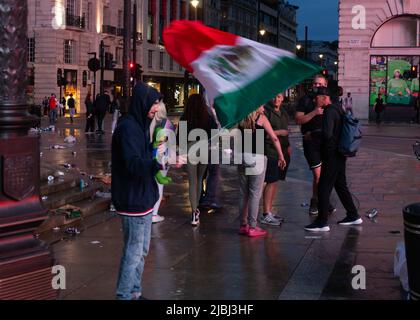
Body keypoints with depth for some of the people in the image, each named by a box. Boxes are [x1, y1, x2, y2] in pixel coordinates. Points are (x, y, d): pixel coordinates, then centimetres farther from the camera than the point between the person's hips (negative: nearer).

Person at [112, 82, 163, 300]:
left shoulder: (140, 125, 13)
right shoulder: (128, 127, -18)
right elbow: (133, 164, -29)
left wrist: (154, 148, 8)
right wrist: (162, 162, -38)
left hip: (143, 198, 10)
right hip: (133, 200, -10)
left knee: (142, 250, 18)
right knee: (133, 252, -3)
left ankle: (134, 293, 29)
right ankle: (125, 295, 7)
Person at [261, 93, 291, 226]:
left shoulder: (283, 112, 17)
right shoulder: (266, 111, -9)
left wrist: (288, 145, 18)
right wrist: (278, 132, -14)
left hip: (282, 151, 8)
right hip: (271, 151, -8)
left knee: (276, 181, 10)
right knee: (271, 181, -10)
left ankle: (269, 211, 17)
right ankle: (266, 215, -8)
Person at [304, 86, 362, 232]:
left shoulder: (329, 112, -17)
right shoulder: (337, 110, 14)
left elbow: (327, 134, -28)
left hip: (331, 156, -10)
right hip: (339, 154, 10)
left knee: (323, 188, -6)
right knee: (341, 186, 18)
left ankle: (322, 222, -3)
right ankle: (353, 216, 25)